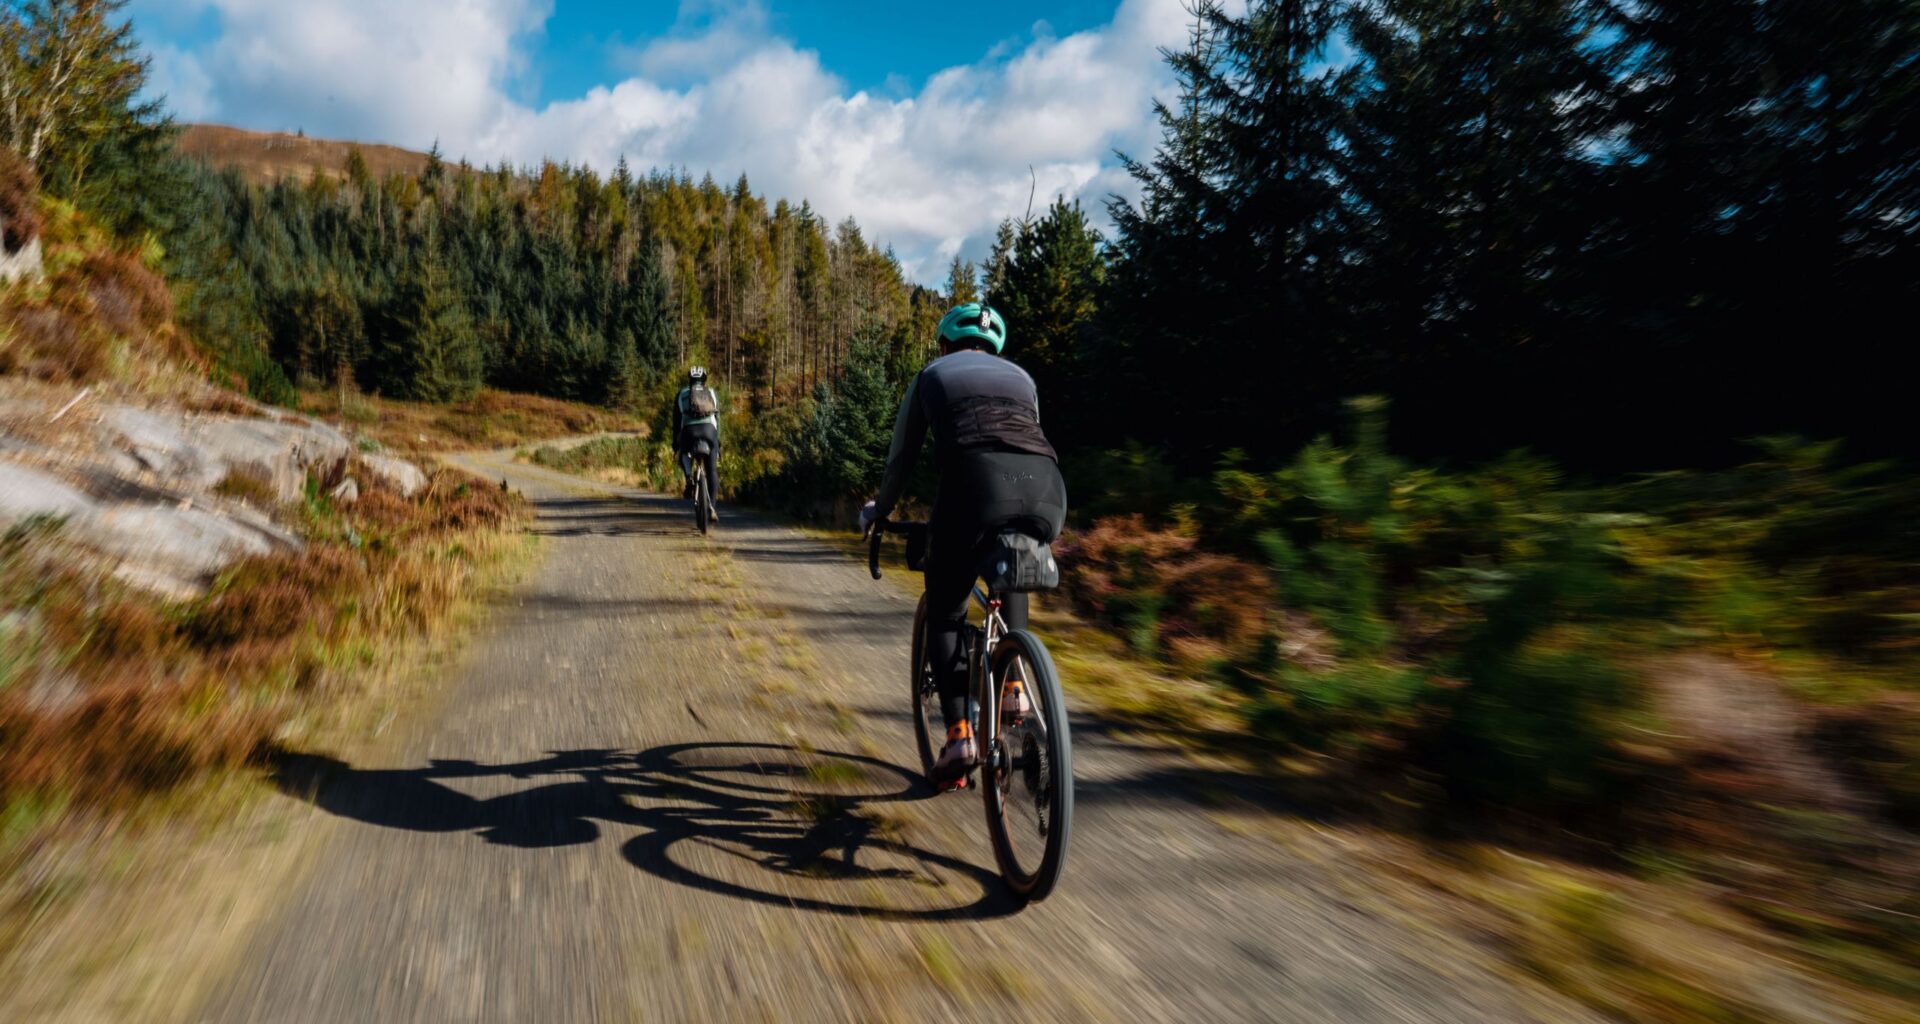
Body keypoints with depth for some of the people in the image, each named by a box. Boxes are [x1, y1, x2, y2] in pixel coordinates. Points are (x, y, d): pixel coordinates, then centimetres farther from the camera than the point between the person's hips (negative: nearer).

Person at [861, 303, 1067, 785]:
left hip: (975, 483, -3)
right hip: (1047, 490, 4)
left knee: (944, 614, 18)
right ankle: (1013, 687, 23)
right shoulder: (1021, 377, 35)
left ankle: (959, 734, 4)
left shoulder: (932, 375, 28)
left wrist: (877, 511, 49)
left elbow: (901, 458, 32)